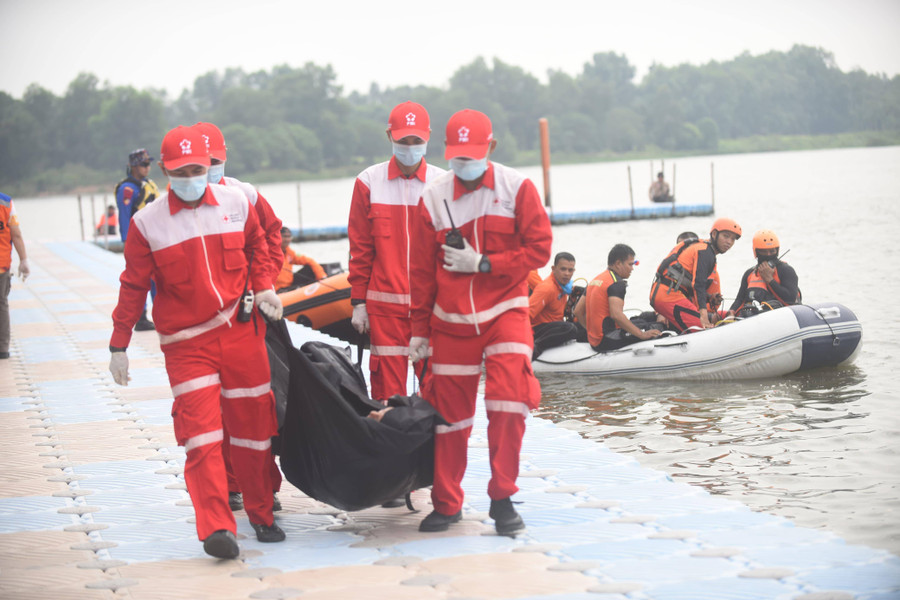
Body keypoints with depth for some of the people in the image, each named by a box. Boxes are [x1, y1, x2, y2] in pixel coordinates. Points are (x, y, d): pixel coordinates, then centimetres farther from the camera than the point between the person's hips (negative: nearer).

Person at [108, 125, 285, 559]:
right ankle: (216, 528, -20)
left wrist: (263, 286, 8)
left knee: (252, 425, 7)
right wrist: (118, 346, 2)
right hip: (186, 343, -3)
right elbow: (133, 287, 1)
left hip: (242, 331, 3)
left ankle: (261, 514, 23)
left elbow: (256, 244, 22)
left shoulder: (236, 203, 3)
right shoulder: (148, 223, -4)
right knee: (202, 431, -14)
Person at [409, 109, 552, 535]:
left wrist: (483, 264, -15)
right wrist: (419, 330, 8)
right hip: (451, 319, 2)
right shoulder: (433, 197, -1)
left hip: (505, 311, -1)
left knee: (509, 397, -17)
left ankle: (502, 499, -4)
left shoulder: (516, 188, -5)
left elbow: (538, 249, -7)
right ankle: (446, 504, 19)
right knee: (450, 410, 5)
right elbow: (422, 270, 6)